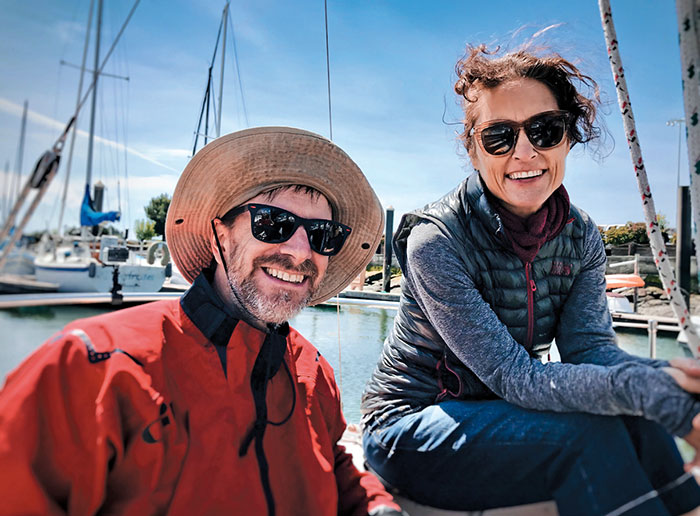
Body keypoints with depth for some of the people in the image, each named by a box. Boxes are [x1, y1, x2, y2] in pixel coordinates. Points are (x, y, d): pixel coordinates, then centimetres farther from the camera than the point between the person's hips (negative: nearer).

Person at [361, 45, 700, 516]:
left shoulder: (582, 238, -2)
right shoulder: (436, 241, -23)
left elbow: (590, 346, -12)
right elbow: (513, 376, -26)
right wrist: (648, 388, -39)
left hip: (496, 414, 5)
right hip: (411, 429, -5)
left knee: (635, 420, -19)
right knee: (591, 433, -24)